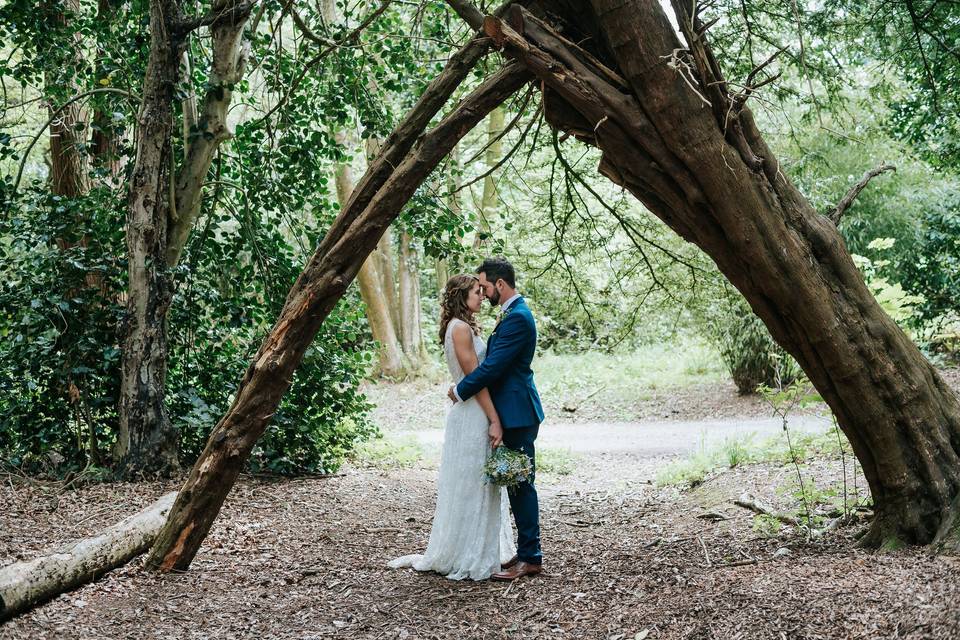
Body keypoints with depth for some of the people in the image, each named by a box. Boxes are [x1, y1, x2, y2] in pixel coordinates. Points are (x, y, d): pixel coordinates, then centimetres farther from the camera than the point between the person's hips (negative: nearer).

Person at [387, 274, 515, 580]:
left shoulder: (464, 327, 16)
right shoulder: (460, 328, -15)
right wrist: (495, 420, -18)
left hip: (475, 413, 10)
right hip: (473, 416, -10)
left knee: (481, 486, 15)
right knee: (471, 486, -3)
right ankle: (467, 559, 5)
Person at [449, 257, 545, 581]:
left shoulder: (517, 318, -18)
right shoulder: (513, 313, 15)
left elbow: (493, 366, -21)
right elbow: (496, 361, 19)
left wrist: (460, 390, -9)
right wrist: (465, 386, 11)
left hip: (518, 414, -10)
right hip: (514, 412, 10)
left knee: (521, 483, -4)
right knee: (518, 483, 14)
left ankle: (530, 557, 2)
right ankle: (527, 552, 20)